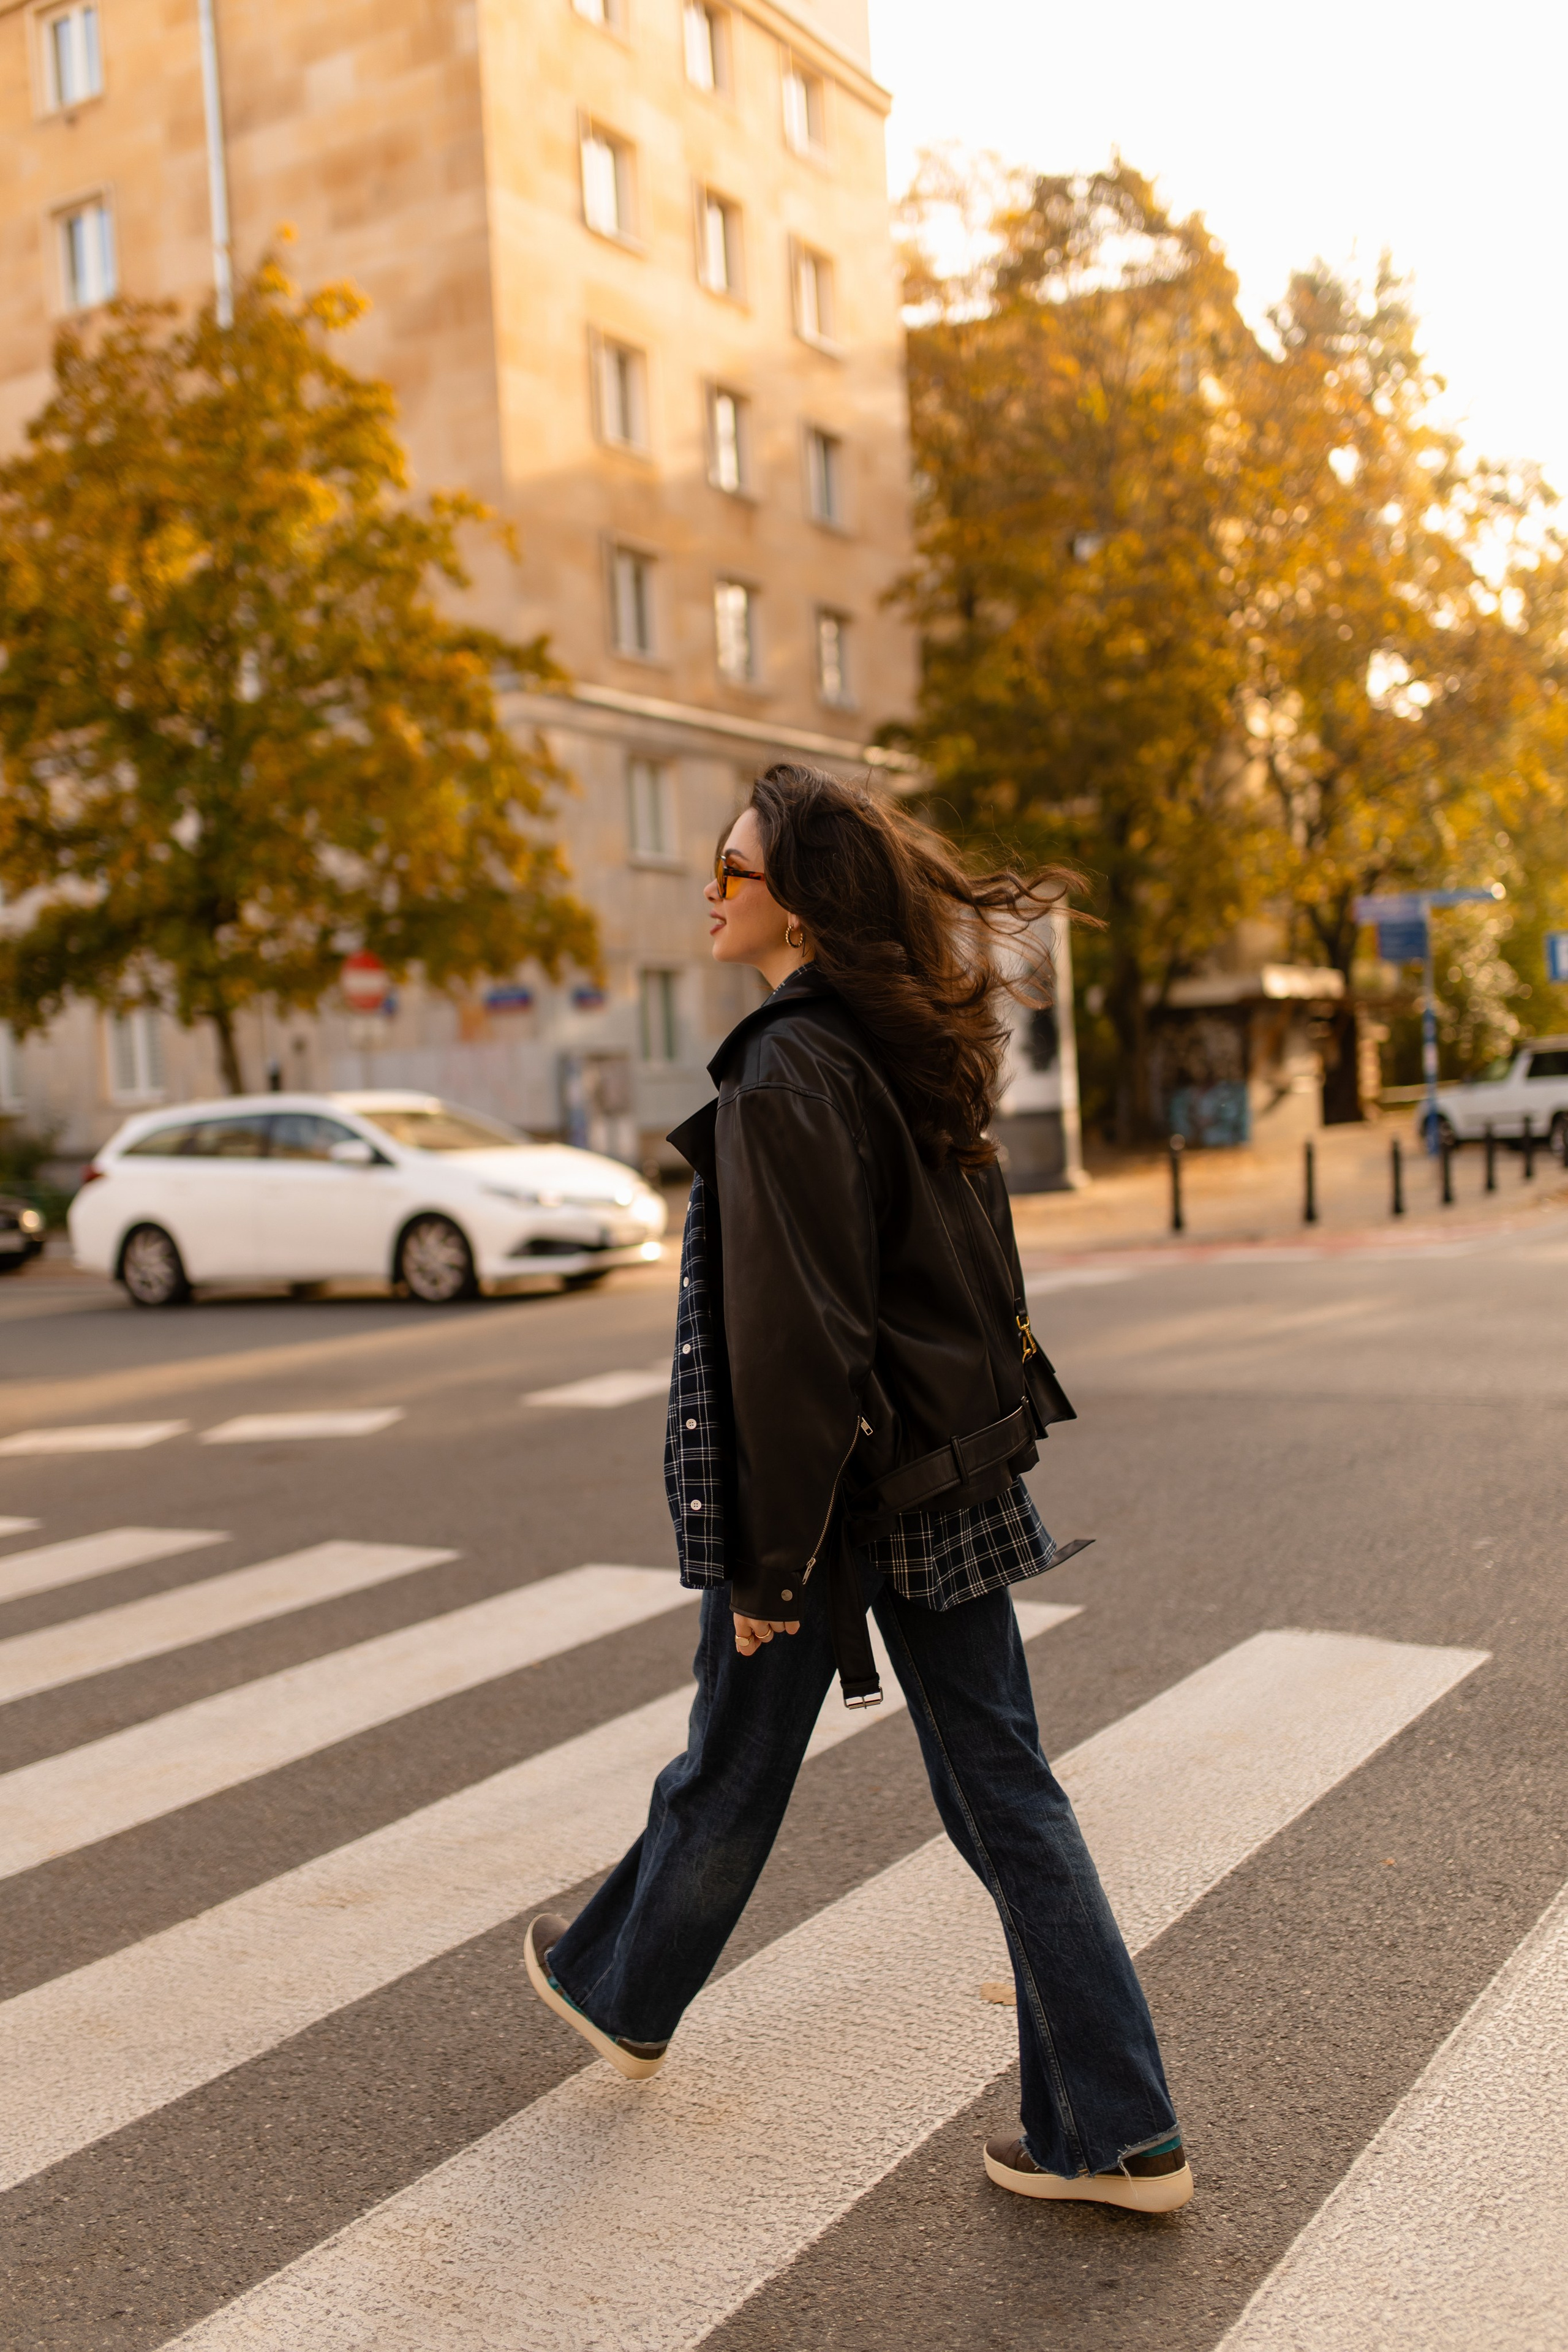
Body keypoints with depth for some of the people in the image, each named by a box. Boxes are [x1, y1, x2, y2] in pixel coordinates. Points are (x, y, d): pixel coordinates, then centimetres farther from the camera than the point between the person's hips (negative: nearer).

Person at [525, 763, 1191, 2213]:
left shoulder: (786, 1077, -20)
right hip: (955, 1481, 7)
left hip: (830, 1489, -7)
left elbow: (791, 1336, -22)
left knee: (731, 1776, 16)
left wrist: (766, 1560, -16)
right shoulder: (919, 1054, 7)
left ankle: (622, 1996, 44)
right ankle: (1119, 2133, 18)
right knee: (1006, 1791, 12)